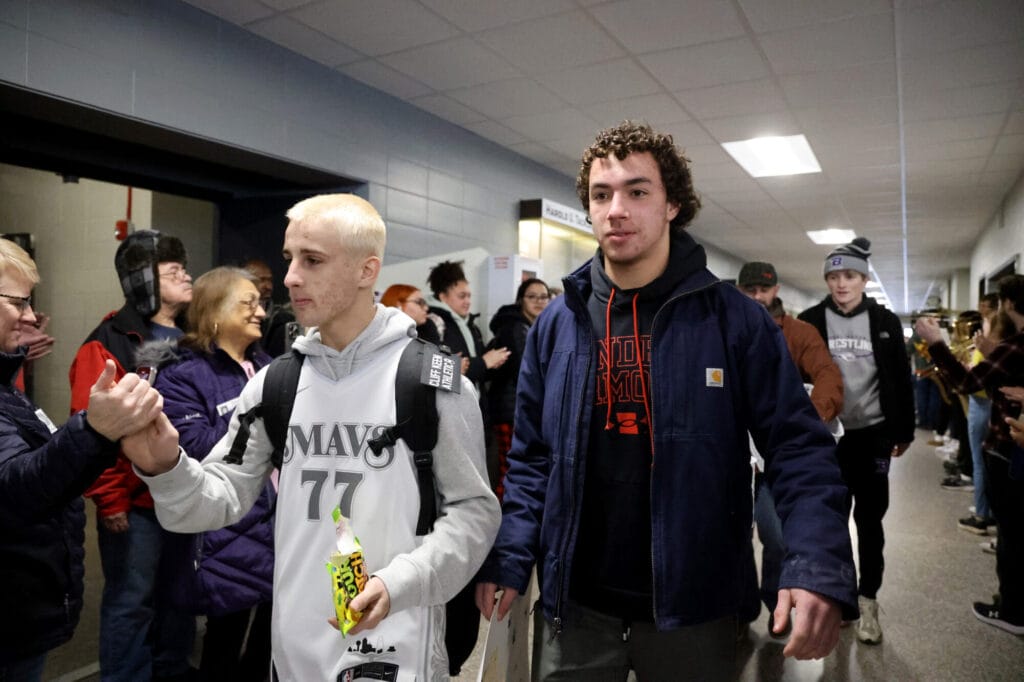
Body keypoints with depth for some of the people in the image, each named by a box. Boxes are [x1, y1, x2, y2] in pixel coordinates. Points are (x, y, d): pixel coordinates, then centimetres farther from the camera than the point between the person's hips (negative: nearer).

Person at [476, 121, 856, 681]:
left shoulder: (734, 319, -7)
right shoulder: (557, 323, 0)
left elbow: (796, 447, -8)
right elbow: (531, 457, 4)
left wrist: (819, 567, -22)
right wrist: (510, 558, -4)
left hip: (693, 609, -1)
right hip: (574, 605, 2)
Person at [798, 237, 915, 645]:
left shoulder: (885, 322, 0)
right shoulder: (810, 322, -3)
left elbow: (901, 381, 5)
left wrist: (904, 431, 5)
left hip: (872, 435, 0)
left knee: (869, 520, 8)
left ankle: (867, 600, 21)